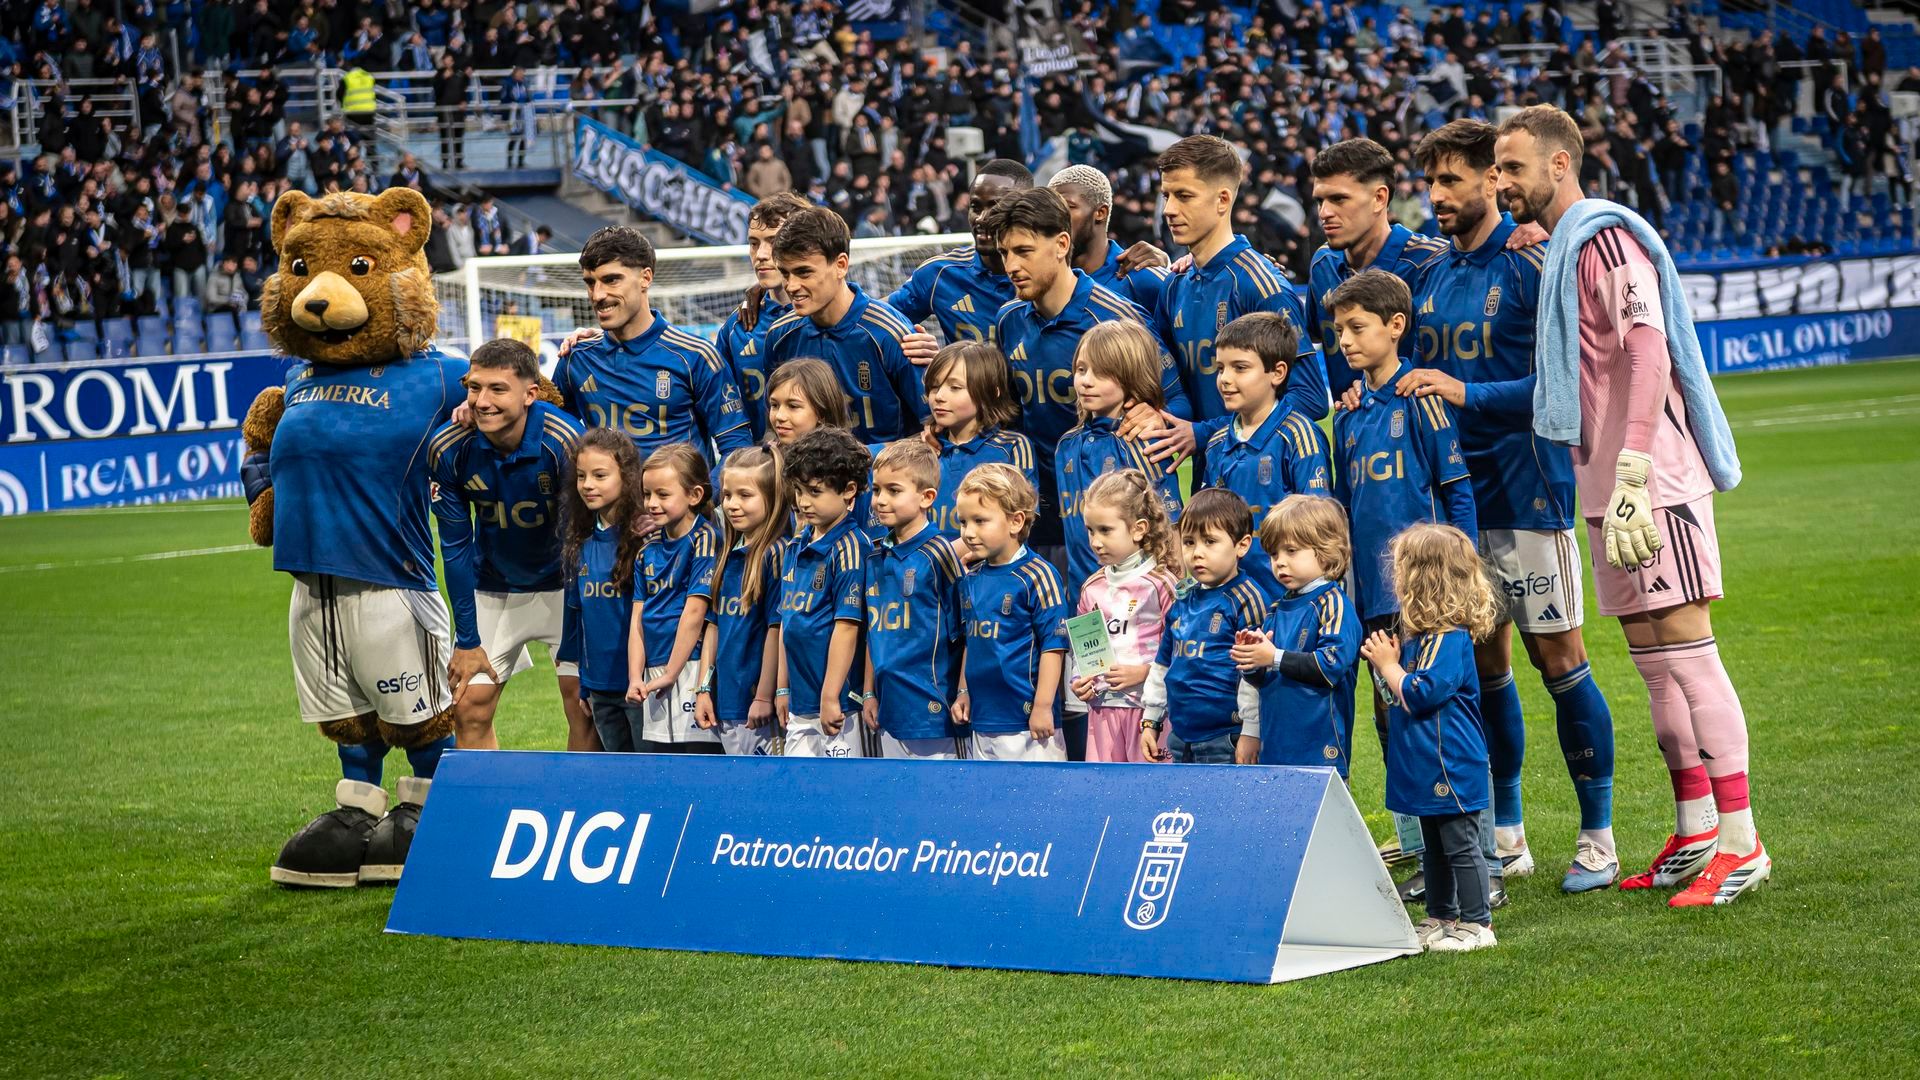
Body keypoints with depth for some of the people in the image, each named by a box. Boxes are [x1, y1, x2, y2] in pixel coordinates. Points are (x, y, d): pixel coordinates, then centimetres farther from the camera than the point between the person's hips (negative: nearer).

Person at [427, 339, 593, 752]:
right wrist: (467, 640, -7)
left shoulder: (563, 442, -28)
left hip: (562, 581, -3)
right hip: (493, 588, 3)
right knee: (469, 710, 0)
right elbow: (456, 548, -8)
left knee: (583, 706, -8)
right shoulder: (448, 448, -19)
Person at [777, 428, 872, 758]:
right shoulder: (797, 547, 12)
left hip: (837, 701, -8)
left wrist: (830, 697, -18)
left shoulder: (849, 548, -12)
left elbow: (847, 626, -16)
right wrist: (783, 688, 17)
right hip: (800, 702, 8)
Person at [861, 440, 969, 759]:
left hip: (932, 709, -7)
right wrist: (869, 693, 16)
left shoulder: (938, 555, -11)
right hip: (889, 707, 7)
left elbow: (965, 632, -10)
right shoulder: (875, 556, 10)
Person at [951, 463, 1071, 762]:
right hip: (981, 720, 8)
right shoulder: (971, 580, 11)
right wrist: (963, 692, 16)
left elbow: (1054, 644, -13)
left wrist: (1043, 706, -15)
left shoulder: (1037, 576, -11)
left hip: (1025, 721, -7)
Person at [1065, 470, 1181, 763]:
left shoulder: (1161, 584, -7)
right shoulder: (1092, 588, 12)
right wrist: (1078, 682, 3)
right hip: (1103, 706, 6)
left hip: (1149, 705, -6)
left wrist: (1144, 672, -17)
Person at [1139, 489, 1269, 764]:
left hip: (1226, 741, -7)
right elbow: (1162, 666, 23)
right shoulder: (1183, 604, 13)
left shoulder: (1246, 600, -10)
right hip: (1180, 739, 7)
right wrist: (1150, 722, 22)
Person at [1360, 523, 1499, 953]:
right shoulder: (1420, 634, 12)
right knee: (1435, 847, 18)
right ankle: (1441, 918, 27)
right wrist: (1386, 661, 4)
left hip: (1449, 767, -10)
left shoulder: (1449, 640, -19)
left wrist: (1389, 665, -11)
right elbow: (1403, 696, 20)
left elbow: (1419, 694, -24)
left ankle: (1477, 923, 3)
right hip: (1426, 766, 10)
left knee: (1460, 844, -3)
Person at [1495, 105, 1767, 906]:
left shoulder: (1604, 235, -11)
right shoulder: (1562, 247, 18)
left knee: (1686, 651, -9)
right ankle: (1695, 833, 17)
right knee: (1652, 659, 11)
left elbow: (1648, 354, -21)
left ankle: (1740, 842, -7)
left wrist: (1631, 476, -26)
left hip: (1652, 483, -10)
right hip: (1611, 488, 10)